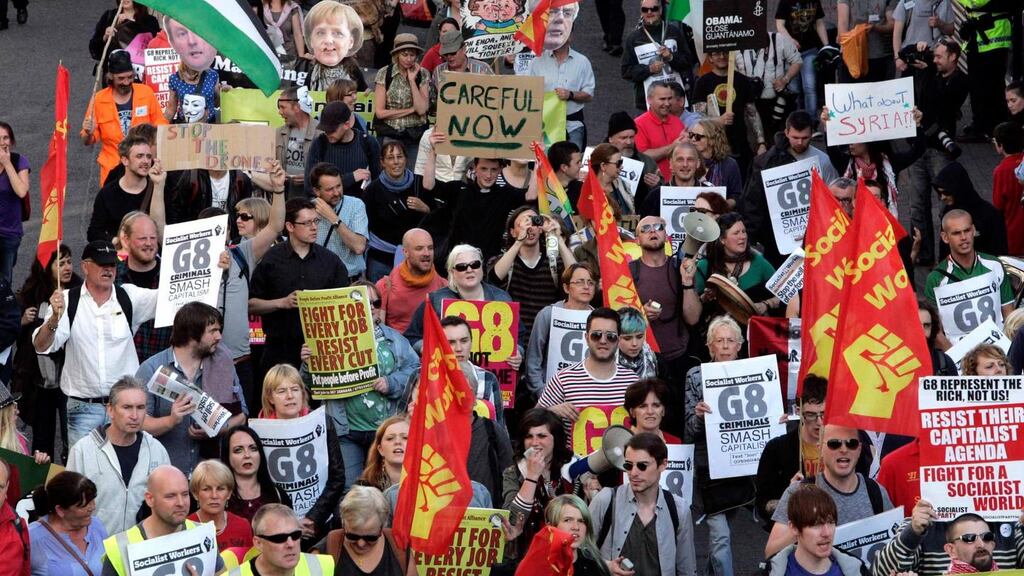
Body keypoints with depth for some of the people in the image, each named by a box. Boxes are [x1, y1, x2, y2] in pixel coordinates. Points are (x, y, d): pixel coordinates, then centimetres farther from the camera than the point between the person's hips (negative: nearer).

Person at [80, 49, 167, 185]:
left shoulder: (146, 92, 0)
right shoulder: (99, 99, -1)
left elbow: (160, 124, 9)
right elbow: (88, 141, 6)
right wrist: (88, 133, -16)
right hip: (113, 169, 0)